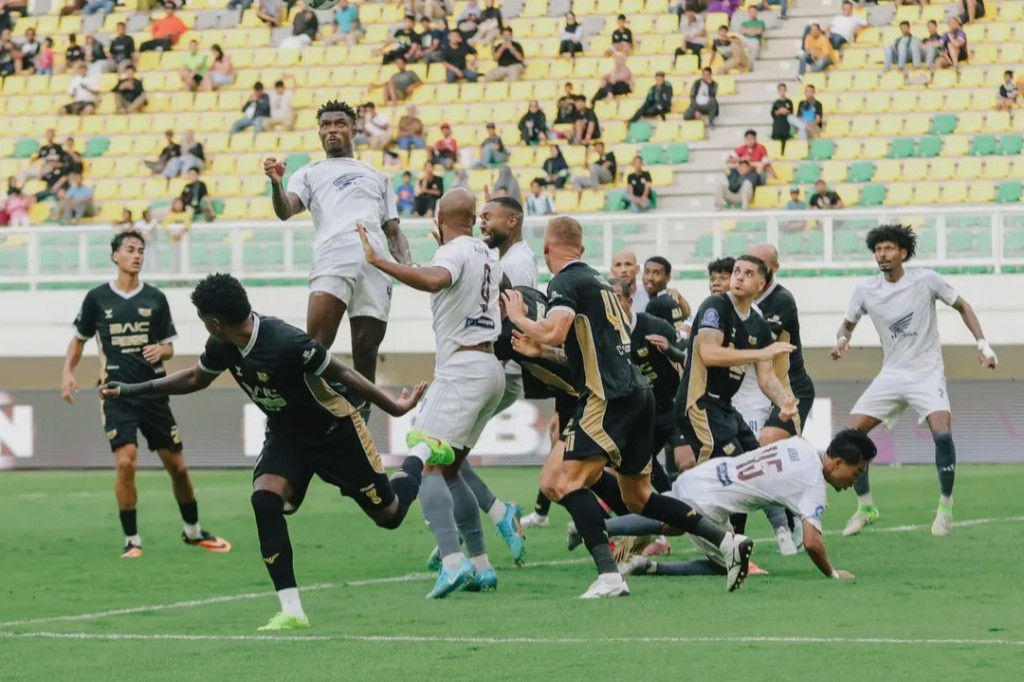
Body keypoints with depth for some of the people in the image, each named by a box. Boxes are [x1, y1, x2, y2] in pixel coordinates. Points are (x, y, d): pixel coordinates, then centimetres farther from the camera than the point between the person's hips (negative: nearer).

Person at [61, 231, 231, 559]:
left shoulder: (155, 298, 4)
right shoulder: (97, 298, 1)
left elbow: (169, 347, 9)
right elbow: (79, 338, 14)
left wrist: (160, 350, -14)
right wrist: (68, 372, -1)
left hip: (153, 392, 2)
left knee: (177, 465, 6)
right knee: (125, 462, -18)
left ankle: (193, 531, 27)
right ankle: (132, 540, -5)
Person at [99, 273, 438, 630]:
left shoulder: (287, 343, -35)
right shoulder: (222, 346, -13)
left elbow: (343, 374, -24)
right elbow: (195, 378, 8)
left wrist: (394, 407, -19)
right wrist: (131, 391, 7)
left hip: (335, 431, -5)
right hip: (286, 435, 5)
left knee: (389, 514, 5)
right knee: (264, 499, -22)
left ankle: (419, 463, 41)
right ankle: (291, 612, -19)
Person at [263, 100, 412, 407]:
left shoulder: (377, 177, 29)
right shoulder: (310, 173, 22)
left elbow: (393, 230, 25)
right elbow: (285, 210, 4)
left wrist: (408, 267, 7)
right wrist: (276, 183, -17)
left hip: (375, 264, 2)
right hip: (331, 262, -2)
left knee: (366, 352, 0)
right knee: (315, 347, -18)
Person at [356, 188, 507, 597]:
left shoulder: (455, 252, -8)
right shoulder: (487, 256, 17)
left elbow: (433, 280, -33)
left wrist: (378, 261, -34)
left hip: (461, 368, -9)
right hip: (490, 368, 9)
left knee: (423, 463, -13)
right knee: (447, 468, 16)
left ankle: (453, 560, -29)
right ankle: (480, 565, 14)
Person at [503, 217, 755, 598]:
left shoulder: (565, 282, -5)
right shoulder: (597, 280, 22)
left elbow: (553, 333, -21)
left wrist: (518, 318, -4)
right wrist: (537, 350, 37)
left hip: (611, 398, -9)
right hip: (637, 393, 9)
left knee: (560, 480, -14)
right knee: (638, 497, 18)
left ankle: (609, 576, -26)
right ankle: (729, 543, 16)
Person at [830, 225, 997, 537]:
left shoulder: (926, 280, -9)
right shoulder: (865, 291, -2)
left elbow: (962, 306, 3)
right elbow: (848, 323, 13)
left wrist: (982, 343, -6)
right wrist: (842, 339, -10)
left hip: (927, 373, -3)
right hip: (891, 374, 3)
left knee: (943, 434, -26)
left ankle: (945, 508, -6)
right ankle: (865, 507, 9)